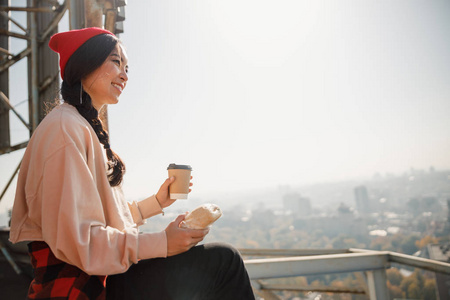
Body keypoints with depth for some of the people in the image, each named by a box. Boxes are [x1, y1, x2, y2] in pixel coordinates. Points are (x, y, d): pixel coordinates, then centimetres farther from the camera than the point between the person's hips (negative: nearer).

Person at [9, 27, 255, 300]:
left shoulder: (88, 129, 17)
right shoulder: (65, 128, -15)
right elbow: (74, 240, -22)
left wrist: (156, 202, 11)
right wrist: (161, 243, -19)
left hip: (101, 274, 10)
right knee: (223, 261, -7)